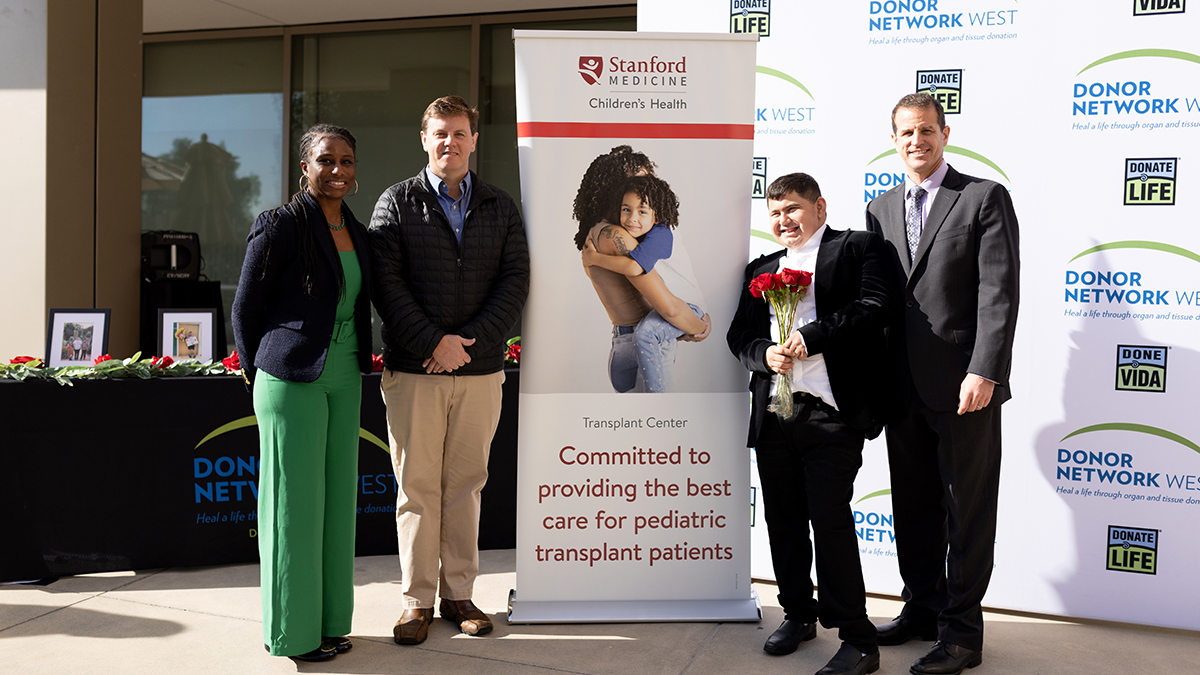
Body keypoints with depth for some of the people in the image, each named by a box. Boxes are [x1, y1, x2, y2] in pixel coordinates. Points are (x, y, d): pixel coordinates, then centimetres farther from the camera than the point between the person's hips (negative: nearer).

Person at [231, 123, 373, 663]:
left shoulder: (356, 231, 10)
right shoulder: (280, 226, -11)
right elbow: (245, 308, -5)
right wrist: (258, 371, 4)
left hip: (344, 380, 7)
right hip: (292, 380, -7)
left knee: (337, 497, 12)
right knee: (294, 502, 1)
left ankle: (328, 620, 25)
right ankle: (291, 631, 15)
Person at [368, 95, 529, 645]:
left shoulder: (500, 208, 11)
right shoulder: (396, 203, 5)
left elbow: (515, 281, 2)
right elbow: (385, 282, -5)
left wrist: (471, 341, -11)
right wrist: (435, 343, -13)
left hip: (481, 371, 2)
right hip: (413, 371, -2)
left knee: (465, 484, 9)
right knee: (417, 487, 4)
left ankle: (459, 594, 21)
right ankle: (417, 600, 16)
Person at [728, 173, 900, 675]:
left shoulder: (858, 247, 5)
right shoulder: (760, 269, 21)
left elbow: (879, 306, -10)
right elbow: (739, 335, 16)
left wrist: (812, 336, -17)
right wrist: (764, 353, -6)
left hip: (831, 413, -6)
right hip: (773, 413, 6)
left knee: (831, 522, -6)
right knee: (783, 521, 13)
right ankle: (798, 614, 32)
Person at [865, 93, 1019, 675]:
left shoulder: (984, 198, -3)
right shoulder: (879, 210, 13)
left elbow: (999, 292, -11)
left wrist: (984, 372, -19)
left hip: (963, 385, -5)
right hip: (904, 386, 5)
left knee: (967, 511, 5)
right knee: (912, 507, 15)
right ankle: (921, 609, 30)